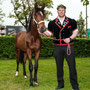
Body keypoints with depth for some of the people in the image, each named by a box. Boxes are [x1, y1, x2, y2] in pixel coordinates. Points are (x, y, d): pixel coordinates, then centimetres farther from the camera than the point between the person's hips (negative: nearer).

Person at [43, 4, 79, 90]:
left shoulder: (71, 22, 4)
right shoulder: (52, 23, 6)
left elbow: (75, 32, 7)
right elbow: (49, 33, 10)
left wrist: (70, 38, -10)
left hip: (68, 46, -1)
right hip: (58, 47, 1)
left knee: (72, 66, 0)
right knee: (59, 66, 9)